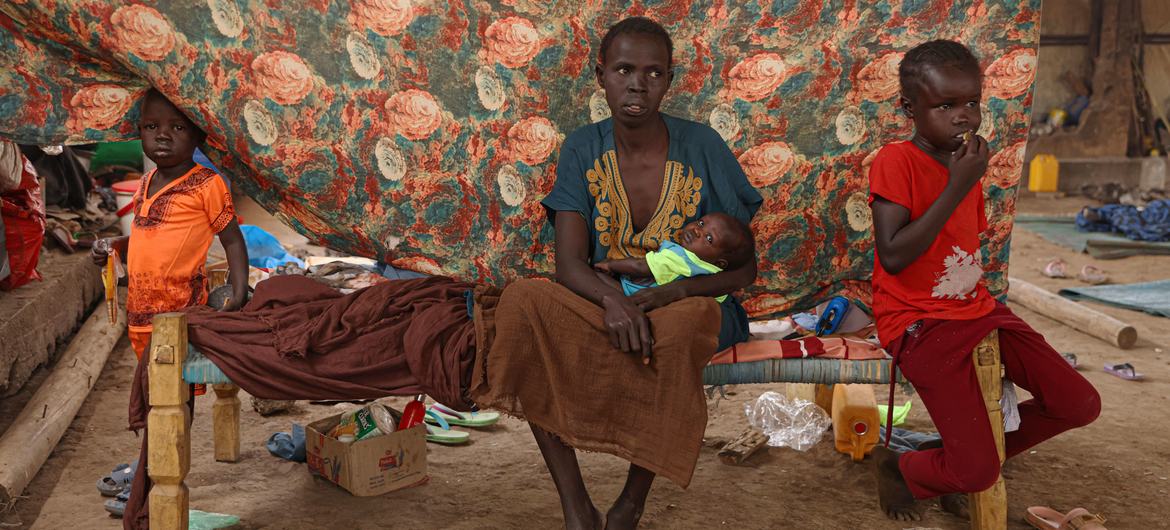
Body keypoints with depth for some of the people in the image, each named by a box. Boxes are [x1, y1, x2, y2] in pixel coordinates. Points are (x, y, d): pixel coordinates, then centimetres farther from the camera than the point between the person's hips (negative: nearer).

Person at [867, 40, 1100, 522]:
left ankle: (980, 444, 24)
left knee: (1081, 404, 5)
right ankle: (896, 468, 16)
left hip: (977, 310, 8)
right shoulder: (895, 161, -16)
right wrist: (956, 189, -25)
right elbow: (892, 257, -26)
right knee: (976, 474, -15)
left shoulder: (967, 164, 7)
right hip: (918, 323, -8)